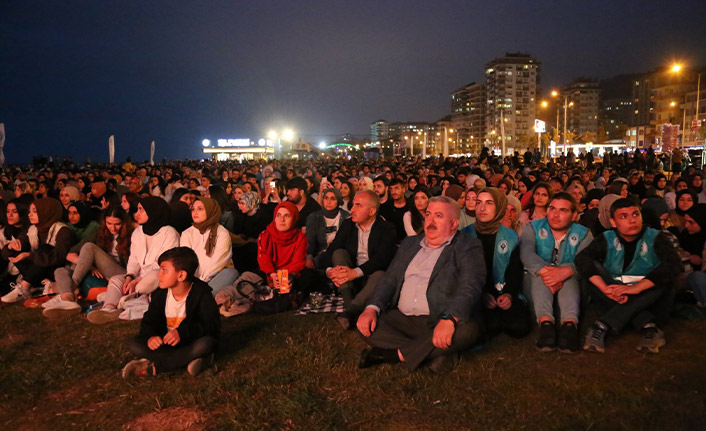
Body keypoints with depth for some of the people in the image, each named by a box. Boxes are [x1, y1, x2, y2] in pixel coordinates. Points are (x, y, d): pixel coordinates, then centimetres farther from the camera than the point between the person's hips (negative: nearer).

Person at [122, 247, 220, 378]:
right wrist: (150, 336, -21)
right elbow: (149, 321, 3)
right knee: (133, 344, -16)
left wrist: (182, 332, -34)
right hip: (166, 343, 4)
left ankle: (152, 367, -27)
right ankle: (187, 359, -29)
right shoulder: (160, 295, 0)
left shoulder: (201, 293, -14)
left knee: (206, 343, -37)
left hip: (190, 342, -4)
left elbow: (212, 325, -21)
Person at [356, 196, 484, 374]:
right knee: (365, 323, -18)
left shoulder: (468, 247, 2)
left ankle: (397, 354, -22)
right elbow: (390, 279, 16)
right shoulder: (410, 243, 21)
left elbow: (470, 286, -13)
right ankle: (435, 353, -18)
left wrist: (449, 319, -32)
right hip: (402, 319, 5)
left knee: (469, 330, -34)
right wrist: (372, 308, -4)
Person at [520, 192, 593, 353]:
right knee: (540, 273, -33)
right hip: (538, 285, 0)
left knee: (569, 278, -33)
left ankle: (570, 323, -53)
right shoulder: (534, 228, 4)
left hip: (569, 283, 0)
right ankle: (545, 321, -53)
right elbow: (527, 253, -18)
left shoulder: (583, 234, 4)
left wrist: (566, 271, -40)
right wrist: (544, 270, -39)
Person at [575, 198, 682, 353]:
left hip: (647, 298, 0)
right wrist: (606, 289, -34)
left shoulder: (655, 238, -3)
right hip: (614, 298, 1)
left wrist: (636, 287, -33)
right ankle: (648, 326, -34)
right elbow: (581, 259, -18)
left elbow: (673, 265, -22)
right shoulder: (607, 239, -1)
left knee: (664, 277, -28)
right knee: (593, 269, -22)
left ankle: (602, 326, -35)